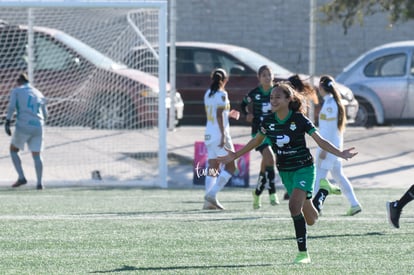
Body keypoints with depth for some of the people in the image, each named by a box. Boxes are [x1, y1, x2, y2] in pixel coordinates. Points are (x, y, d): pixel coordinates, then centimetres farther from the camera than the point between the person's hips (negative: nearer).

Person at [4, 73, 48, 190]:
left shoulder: (16, 91, 8)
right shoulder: (39, 94, 20)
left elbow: (11, 106, -8)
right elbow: (45, 114, 22)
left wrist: (7, 122, -10)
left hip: (23, 126, -3)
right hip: (38, 127, 3)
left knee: (13, 150, 15)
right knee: (36, 155, 11)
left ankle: (21, 177, 2)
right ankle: (39, 182, -2)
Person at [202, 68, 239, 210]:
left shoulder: (208, 94, 12)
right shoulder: (222, 94, -10)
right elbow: (219, 115, -19)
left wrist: (229, 114, 28)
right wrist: (223, 135, -20)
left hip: (209, 134, 8)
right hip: (219, 134, -8)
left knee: (212, 168, 8)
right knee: (230, 166, -1)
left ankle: (209, 202, 1)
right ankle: (212, 194, -14)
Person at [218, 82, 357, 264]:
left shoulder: (299, 120, -16)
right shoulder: (268, 122, -3)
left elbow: (320, 141, -14)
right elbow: (256, 141, 15)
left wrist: (340, 154, -27)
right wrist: (236, 156, 18)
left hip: (303, 168, -5)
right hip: (285, 171, 5)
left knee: (294, 205, -26)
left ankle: (303, 253, -17)